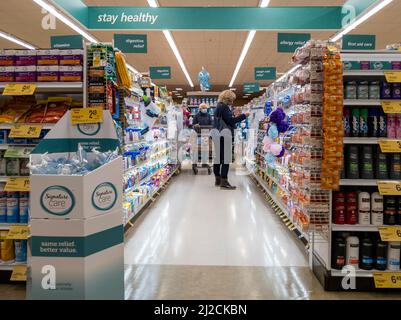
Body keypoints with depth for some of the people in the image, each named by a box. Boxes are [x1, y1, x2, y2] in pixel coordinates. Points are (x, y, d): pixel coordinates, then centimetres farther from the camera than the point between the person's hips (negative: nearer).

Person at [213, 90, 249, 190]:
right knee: (226, 159, -8)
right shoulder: (224, 107, -12)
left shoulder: (218, 107, 18)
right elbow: (230, 120, -17)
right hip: (225, 136, -10)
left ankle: (218, 180, 19)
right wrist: (244, 116, -13)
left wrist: (233, 116, 11)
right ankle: (224, 182, -7)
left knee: (218, 158, 12)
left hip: (218, 136, 10)